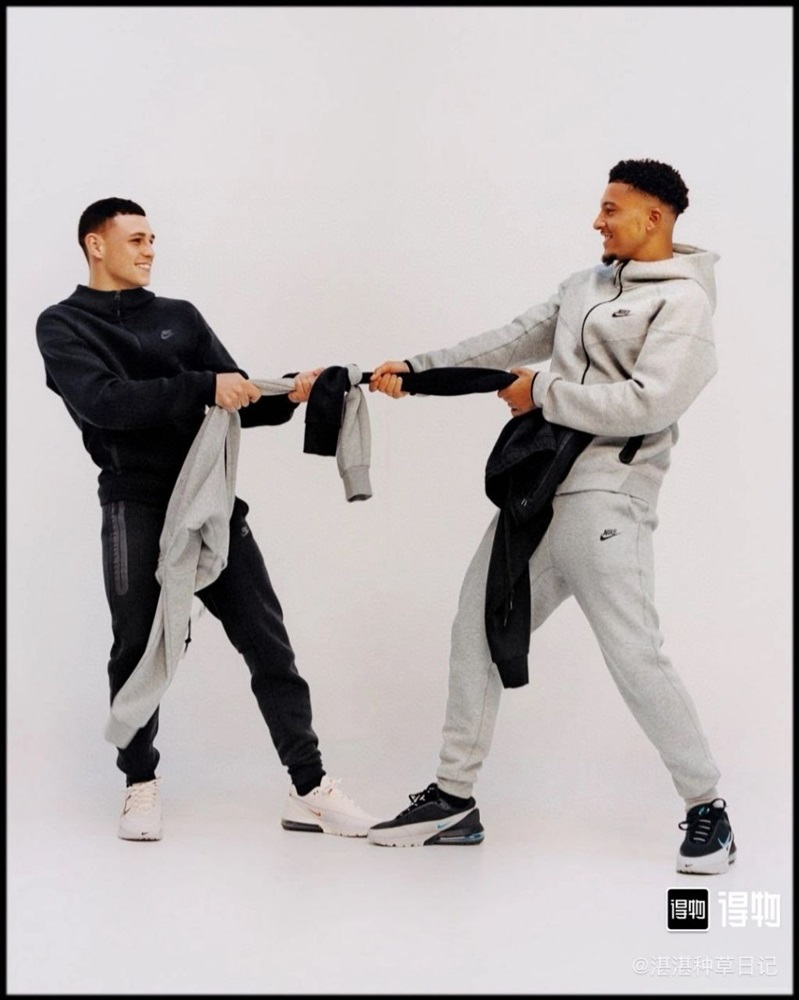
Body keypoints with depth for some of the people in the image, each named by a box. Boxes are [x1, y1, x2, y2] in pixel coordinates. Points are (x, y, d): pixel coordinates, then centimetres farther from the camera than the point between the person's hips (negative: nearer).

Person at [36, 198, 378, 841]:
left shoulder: (180, 317, 16)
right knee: (138, 649, 2)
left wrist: (288, 397, -9)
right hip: (137, 505, -3)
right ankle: (142, 783, 21)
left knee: (268, 642, -2)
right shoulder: (64, 326, 3)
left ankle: (309, 788, 1)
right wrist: (203, 388, -23)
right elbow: (103, 401, -16)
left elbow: (236, 401, 11)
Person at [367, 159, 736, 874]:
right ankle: (454, 799, 19)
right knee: (478, 632, 9)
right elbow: (507, 345, 16)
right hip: (535, 490, 8)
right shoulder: (584, 287, 17)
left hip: (603, 501, -8)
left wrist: (543, 393, -11)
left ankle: (707, 809, 8)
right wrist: (413, 369, 8)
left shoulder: (683, 301, -7)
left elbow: (648, 403, -19)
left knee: (635, 658, -9)